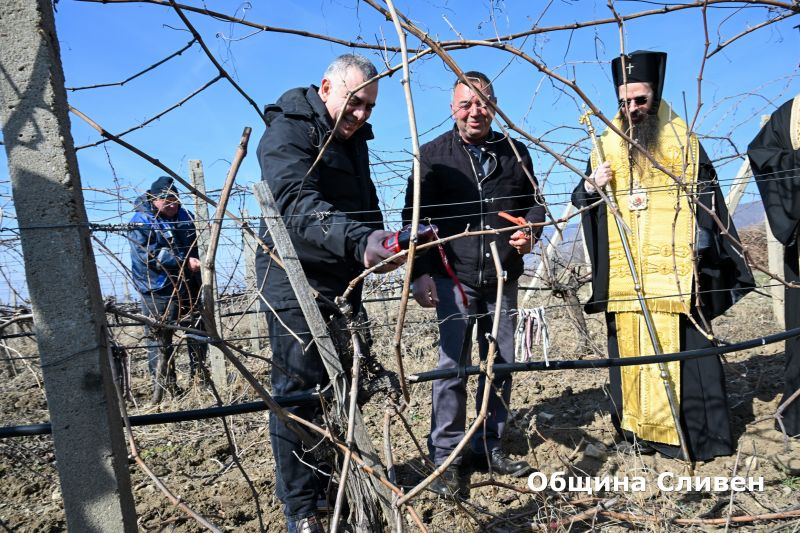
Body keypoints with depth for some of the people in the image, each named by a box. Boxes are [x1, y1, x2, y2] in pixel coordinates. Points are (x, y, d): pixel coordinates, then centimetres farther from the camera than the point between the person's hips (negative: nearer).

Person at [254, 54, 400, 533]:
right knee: (299, 389, -5)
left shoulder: (353, 138, 14)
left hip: (344, 280, 8)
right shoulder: (288, 132, -14)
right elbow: (299, 205, -33)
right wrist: (359, 241, -48)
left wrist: (382, 244, 19)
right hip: (297, 282, -8)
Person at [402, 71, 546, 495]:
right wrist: (420, 273, -10)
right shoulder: (433, 155, 2)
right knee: (453, 365, -2)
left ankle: (489, 446, 26)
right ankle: (444, 456, 11)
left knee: (500, 363, 10)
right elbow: (415, 217, -1)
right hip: (454, 278, -3)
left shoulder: (515, 152, 11)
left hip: (503, 278, 4)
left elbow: (535, 202, 20)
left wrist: (530, 229, -3)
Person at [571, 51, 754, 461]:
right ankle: (637, 429, 18)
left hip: (674, 273, -2)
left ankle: (697, 435, 12)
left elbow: (708, 201, 6)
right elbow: (581, 204, 14)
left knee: (686, 350, -2)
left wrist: (707, 253, -4)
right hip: (623, 275, 2)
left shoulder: (684, 142, 8)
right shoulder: (606, 147, 13)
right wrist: (592, 185, -7)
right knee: (629, 350, 6)